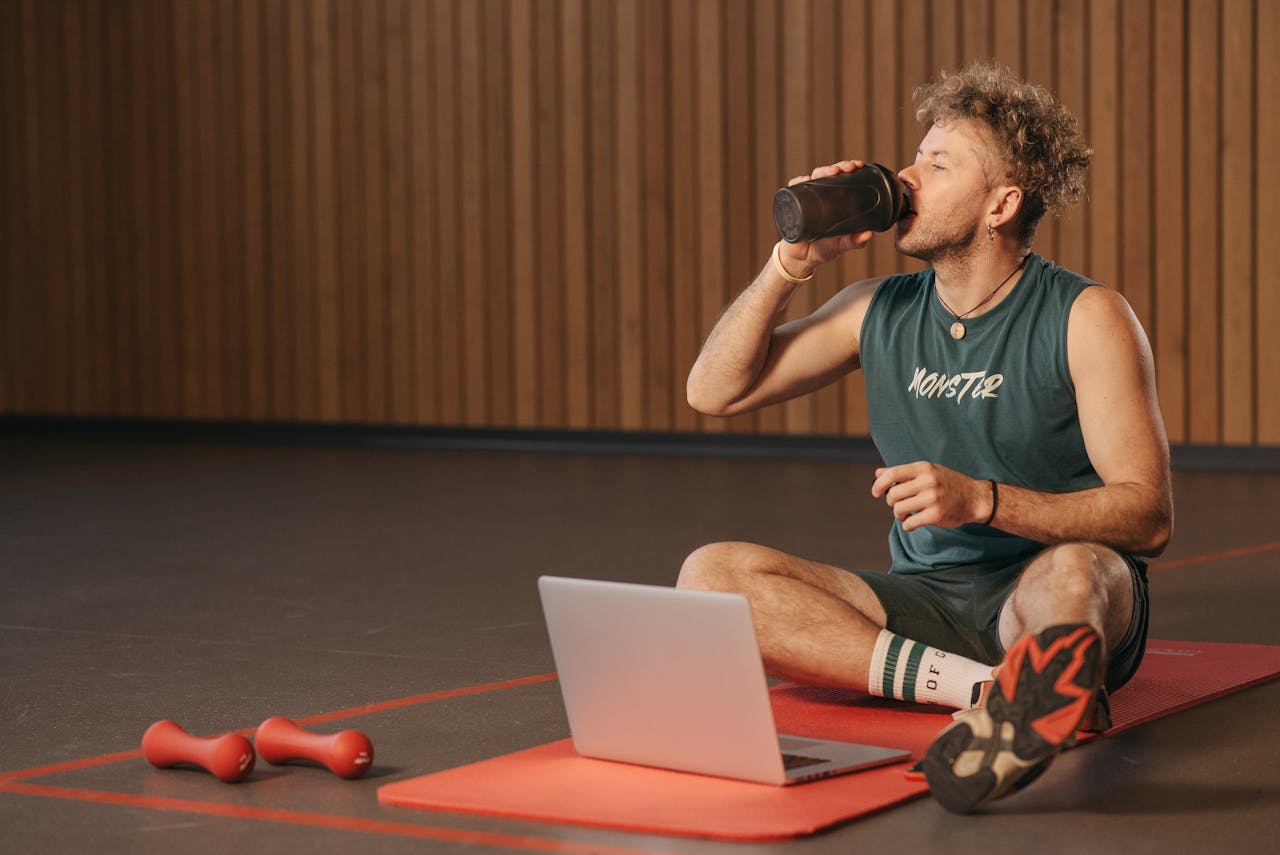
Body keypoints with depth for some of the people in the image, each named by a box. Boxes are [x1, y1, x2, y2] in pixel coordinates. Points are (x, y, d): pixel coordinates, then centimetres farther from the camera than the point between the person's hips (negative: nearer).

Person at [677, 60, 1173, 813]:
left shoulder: (1086, 319, -5)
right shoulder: (879, 311, 9)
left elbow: (1150, 516, -13)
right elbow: (715, 391, 10)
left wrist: (982, 499, -26)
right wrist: (792, 264, -2)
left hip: (1040, 603, -5)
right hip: (924, 602, 5)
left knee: (1073, 571, -38)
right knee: (712, 574, -19)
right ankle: (995, 688, -33)